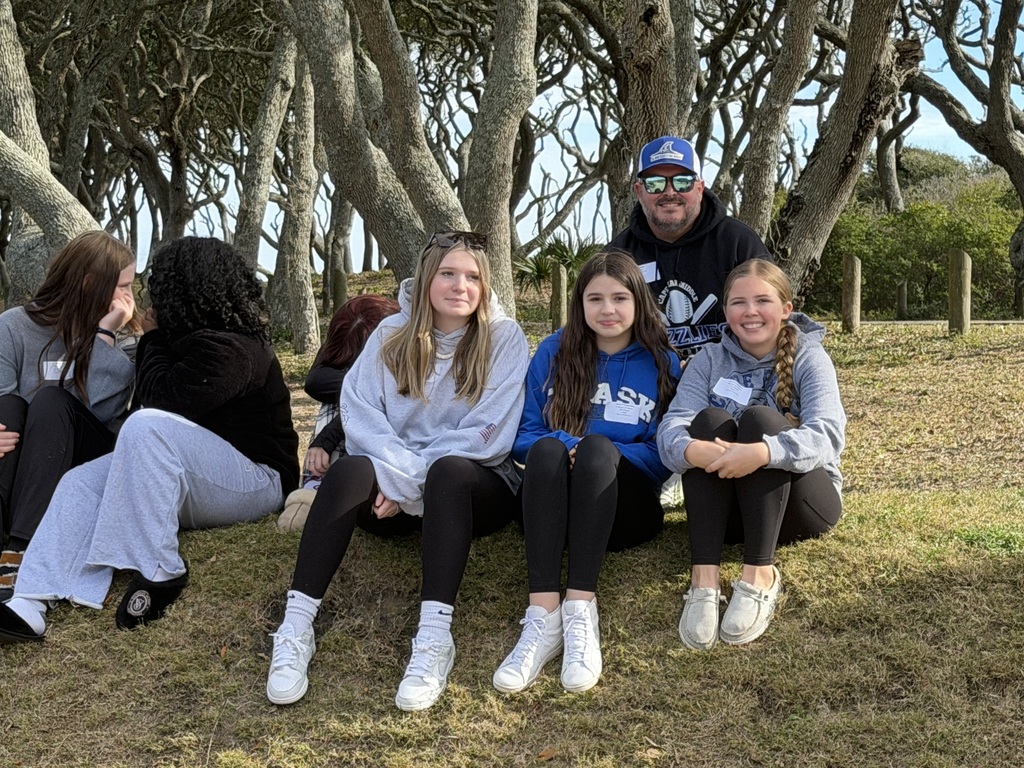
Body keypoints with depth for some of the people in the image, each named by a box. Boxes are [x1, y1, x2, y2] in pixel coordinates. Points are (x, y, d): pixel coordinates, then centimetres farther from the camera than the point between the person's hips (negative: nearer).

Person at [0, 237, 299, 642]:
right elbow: (152, 397, 21)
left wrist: (153, 338, -6)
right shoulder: (203, 338, 13)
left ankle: (159, 570, -29)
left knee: (147, 427, -35)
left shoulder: (228, 350, -19)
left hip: (256, 481, -10)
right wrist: (159, 339, 7)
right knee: (82, 483, -9)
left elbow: (158, 397, -20)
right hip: (203, 475, 10)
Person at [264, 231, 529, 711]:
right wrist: (397, 473, -22)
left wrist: (409, 480, -16)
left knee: (448, 472, -36)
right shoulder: (392, 334, 7)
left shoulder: (504, 338, -2)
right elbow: (359, 411, -4)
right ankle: (295, 628, -34)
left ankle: (435, 636, -43)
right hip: (394, 489, 2)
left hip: (474, 485, -2)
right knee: (350, 470, -30)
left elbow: (488, 436, -10)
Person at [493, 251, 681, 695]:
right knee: (547, 449, -31)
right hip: (553, 506, 1)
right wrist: (566, 445, -16)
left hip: (628, 507, -1)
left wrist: (596, 452, -15)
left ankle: (581, 610, -42)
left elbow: (665, 455, 1)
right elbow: (524, 437, 6)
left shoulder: (661, 364, 7)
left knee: (598, 447, -31)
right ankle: (543, 616, -44)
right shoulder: (553, 353, 8)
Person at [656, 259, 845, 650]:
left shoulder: (809, 358, -3)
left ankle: (760, 575, -33)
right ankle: (704, 578, -37)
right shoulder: (709, 361, 4)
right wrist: (693, 450, -39)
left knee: (759, 418, -26)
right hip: (726, 508, 2)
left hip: (800, 503, -2)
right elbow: (671, 429, -14)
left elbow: (828, 435, -22)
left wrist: (763, 453, -43)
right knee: (710, 420, -25)